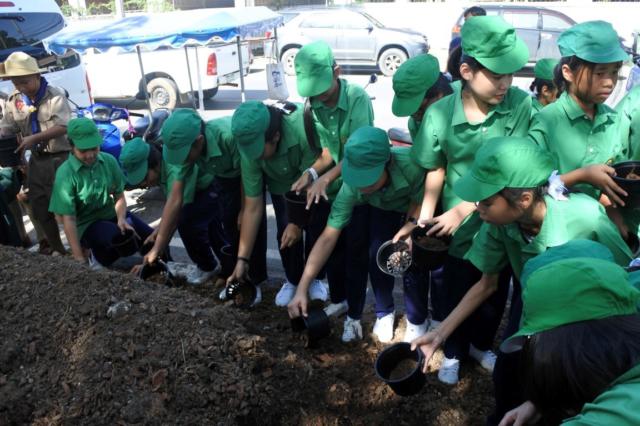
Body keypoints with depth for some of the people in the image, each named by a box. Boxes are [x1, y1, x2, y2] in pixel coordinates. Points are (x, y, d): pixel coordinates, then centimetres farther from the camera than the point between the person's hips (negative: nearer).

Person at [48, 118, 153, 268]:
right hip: (87, 224, -4)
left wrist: (121, 219, -17)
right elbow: (68, 218, -18)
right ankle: (96, 255, -1)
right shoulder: (65, 174, -18)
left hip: (111, 214, 4)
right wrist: (79, 257, -20)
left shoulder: (109, 161, -8)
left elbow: (119, 196, 4)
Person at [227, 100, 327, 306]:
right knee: (286, 232, -9)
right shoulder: (250, 148, -31)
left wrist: (298, 223, -24)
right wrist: (242, 259, -23)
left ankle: (314, 278, 19)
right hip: (282, 185, 2)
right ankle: (292, 281, 16)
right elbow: (253, 206, -24)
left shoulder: (304, 129, -44)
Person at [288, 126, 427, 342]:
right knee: (377, 255, -14)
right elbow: (328, 237, -32)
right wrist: (302, 288, -34)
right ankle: (384, 312, 13)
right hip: (382, 208, 2)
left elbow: (420, 202, -24)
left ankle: (417, 320, 9)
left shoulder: (411, 164, -45)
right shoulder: (352, 186, -35)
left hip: (418, 207, -2)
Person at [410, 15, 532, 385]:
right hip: (459, 226, 0)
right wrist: (426, 215, -13)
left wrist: (464, 208, -22)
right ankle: (454, 352, 44)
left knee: (496, 293, 20)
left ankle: (483, 345, 49)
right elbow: (436, 169, -3)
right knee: (457, 293, 17)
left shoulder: (521, 105, -18)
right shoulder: (440, 114, -16)